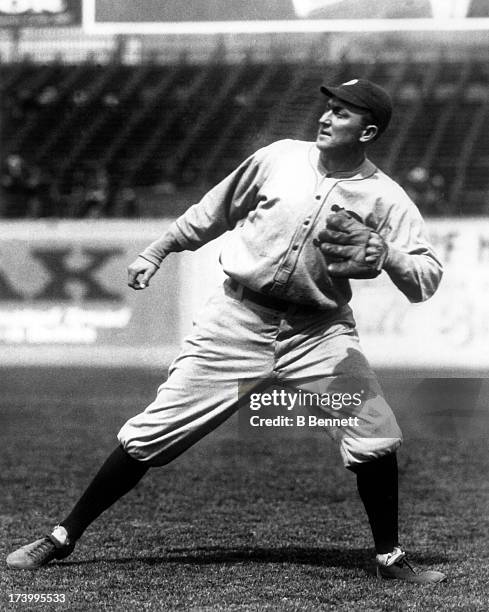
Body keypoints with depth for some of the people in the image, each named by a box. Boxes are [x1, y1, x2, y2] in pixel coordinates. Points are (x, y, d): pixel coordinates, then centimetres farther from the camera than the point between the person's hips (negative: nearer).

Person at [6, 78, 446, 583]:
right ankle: (63, 538, 8)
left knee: (375, 437, -15)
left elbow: (427, 281, -12)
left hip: (319, 329, 0)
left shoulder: (385, 198, -7)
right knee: (153, 431, -3)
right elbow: (213, 214, 13)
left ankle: (389, 558, 7)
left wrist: (387, 254, -30)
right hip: (239, 319, 0)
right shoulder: (280, 158, -2)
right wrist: (156, 252, 15)